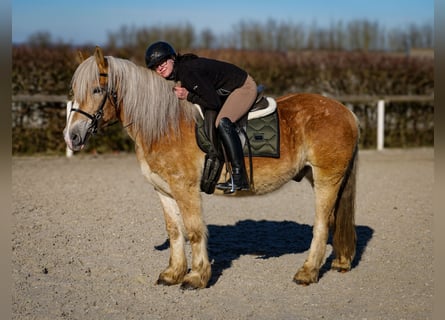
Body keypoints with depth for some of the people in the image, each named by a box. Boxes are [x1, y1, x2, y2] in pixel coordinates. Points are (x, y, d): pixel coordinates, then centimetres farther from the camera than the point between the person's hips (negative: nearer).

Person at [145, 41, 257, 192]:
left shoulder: (187, 73, -28)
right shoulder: (179, 71, 0)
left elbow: (214, 102, -26)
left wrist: (188, 96, -20)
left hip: (244, 87, -10)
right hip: (226, 92, 10)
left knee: (222, 122, -30)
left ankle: (239, 177, -29)